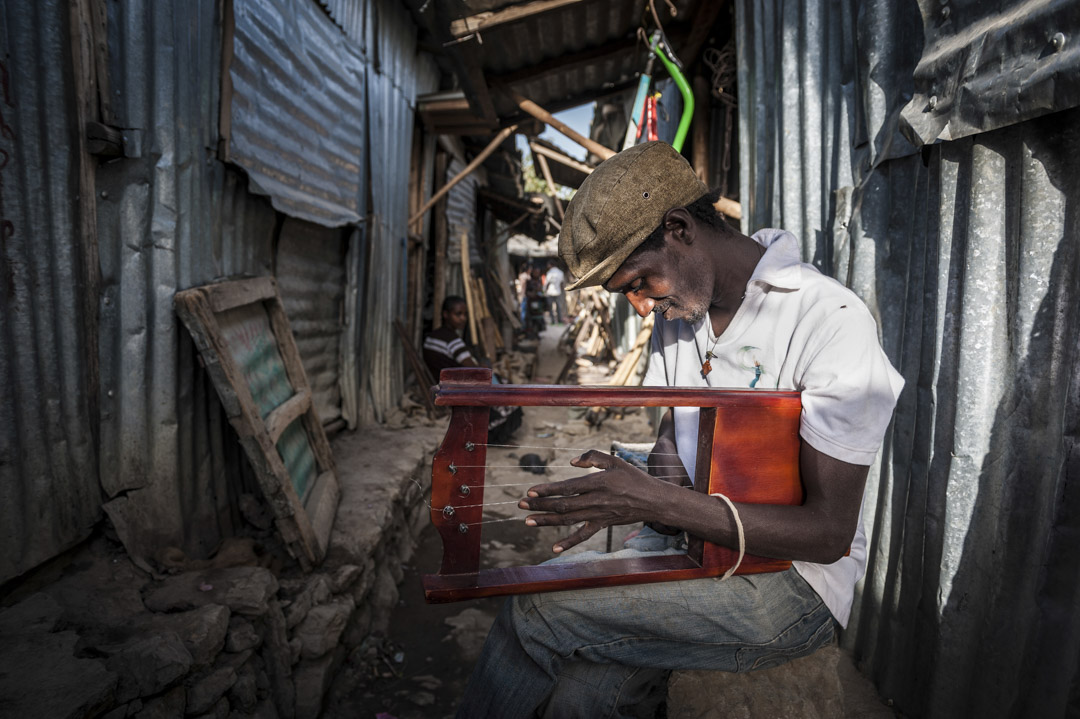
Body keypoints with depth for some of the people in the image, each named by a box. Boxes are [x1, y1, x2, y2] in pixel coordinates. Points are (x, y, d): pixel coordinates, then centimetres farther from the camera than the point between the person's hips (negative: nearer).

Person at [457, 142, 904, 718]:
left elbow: (830, 532, -19)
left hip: (790, 582, -5)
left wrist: (660, 502, -28)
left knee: (536, 612, -19)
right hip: (689, 549, 6)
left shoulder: (833, 322, -19)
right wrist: (628, 501, -9)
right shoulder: (678, 309, 4)